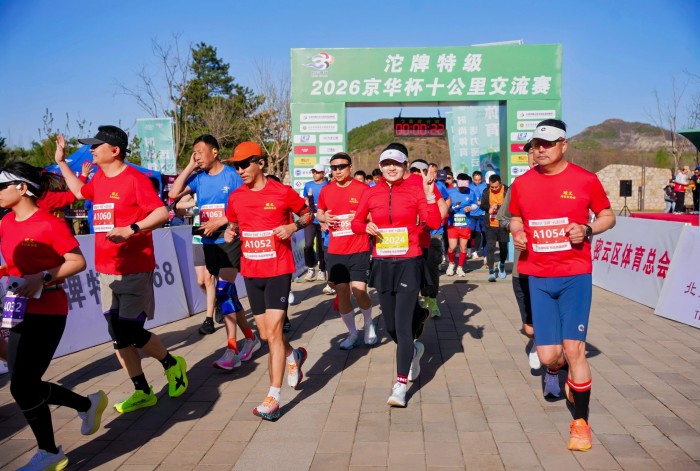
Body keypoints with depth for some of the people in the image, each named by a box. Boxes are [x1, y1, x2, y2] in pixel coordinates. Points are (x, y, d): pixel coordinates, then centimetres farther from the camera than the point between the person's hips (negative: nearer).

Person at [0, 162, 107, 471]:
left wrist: (42, 277, -23)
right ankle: (88, 404, 33)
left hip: (47, 314, -8)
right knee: (27, 385, 11)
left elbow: (78, 262, -13)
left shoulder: (50, 224, -15)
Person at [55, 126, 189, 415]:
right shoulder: (99, 179, 12)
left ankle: (172, 364, 21)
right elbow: (80, 191, 35)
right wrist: (61, 161, 34)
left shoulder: (134, 179, -12)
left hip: (135, 270, -8)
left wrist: (131, 229, -30)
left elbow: (161, 212, -20)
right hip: (106, 270, 8)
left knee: (131, 331, -7)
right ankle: (142, 392, 21)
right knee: (118, 336, 8)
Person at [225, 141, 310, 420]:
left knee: (273, 332, -10)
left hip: (278, 271, -5)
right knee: (266, 335, 12)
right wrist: (230, 232, -2)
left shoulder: (282, 192, -8)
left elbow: (308, 215, 5)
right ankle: (294, 356, 43)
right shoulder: (236, 197, 4)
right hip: (251, 272, 5)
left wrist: (294, 226, -15)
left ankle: (273, 397, -2)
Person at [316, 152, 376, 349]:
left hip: (359, 250, -3)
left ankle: (369, 324, 21)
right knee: (341, 293, 5)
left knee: (359, 291, -10)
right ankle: (352, 333, 23)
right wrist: (324, 217, -4)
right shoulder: (326, 190, 5)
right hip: (335, 251, 4)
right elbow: (319, 213, 19)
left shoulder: (362, 189, -6)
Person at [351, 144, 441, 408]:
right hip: (382, 264, 4)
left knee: (403, 324, -9)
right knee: (390, 324, 15)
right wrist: (366, 227, -9)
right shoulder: (371, 193, 3)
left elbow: (434, 223, -13)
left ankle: (400, 386, -1)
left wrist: (429, 193, -22)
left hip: (409, 264, -4)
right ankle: (412, 352, 46)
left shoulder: (415, 190, -4)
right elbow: (355, 223, 12)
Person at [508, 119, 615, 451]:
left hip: (575, 275, -2)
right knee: (548, 355, 2)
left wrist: (587, 230, -13)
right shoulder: (521, 184, 3)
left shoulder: (585, 180, -4)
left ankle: (580, 422, 13)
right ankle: (556, 369, 42)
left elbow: (607, 216, 7)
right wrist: (516, 233, -5)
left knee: (573, 349, -6)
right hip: (538, 277, 2)